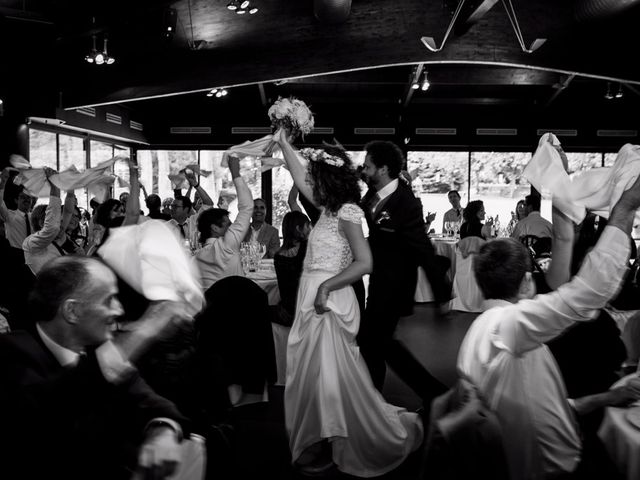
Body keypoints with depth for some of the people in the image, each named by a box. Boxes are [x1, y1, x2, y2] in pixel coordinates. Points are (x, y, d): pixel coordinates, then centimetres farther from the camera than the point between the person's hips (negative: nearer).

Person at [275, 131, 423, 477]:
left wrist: (325, 287, -21)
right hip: (313, 300, 9)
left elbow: (364, 262, -21)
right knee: (314, 372, 15)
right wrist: (282, 142, 25)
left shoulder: (347, 213, -12)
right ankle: (321, 441, 29)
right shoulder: (330, 208, 11)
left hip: (328, 301, -9)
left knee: (326, 371, 0)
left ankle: (327, 445, 17)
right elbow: (299, 179, 21)